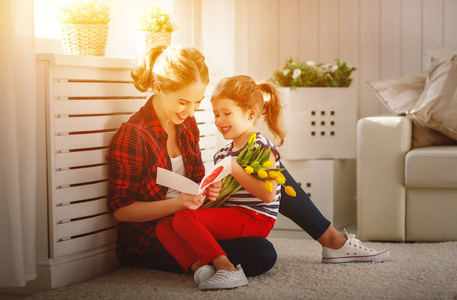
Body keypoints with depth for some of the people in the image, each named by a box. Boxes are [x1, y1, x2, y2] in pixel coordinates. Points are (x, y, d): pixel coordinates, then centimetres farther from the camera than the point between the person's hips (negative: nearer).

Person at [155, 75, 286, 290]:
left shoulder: (262, 148, -6)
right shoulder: (223, 154, 19)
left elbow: (268, 195, -18)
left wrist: (235, 170, -20)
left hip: (255, 219, -9)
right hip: (230, 215, 9)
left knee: (184, 218, -26)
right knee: (164, 227, -6)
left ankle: (227, 270, -30)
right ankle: (198, 266, -28)